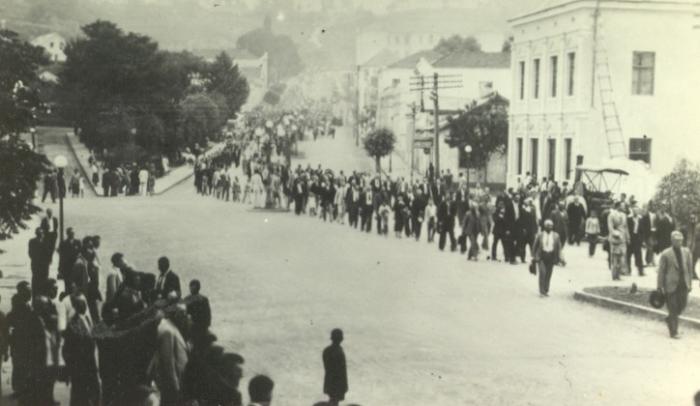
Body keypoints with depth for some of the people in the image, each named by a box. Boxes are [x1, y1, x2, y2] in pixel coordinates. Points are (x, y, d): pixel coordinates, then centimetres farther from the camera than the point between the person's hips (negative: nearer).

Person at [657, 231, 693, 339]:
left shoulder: (687, 252, 5)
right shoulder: (665, 254, -8)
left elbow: (690, 268, 10)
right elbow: (661, 271, -5)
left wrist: (690, 283, 8)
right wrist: (660, 286, -5)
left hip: (683, 284, 4)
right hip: (671, 284, -4)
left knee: (682, 306, 8)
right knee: (673, 308, -1)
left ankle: (669, 319, 37)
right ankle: (673, 332, 9)